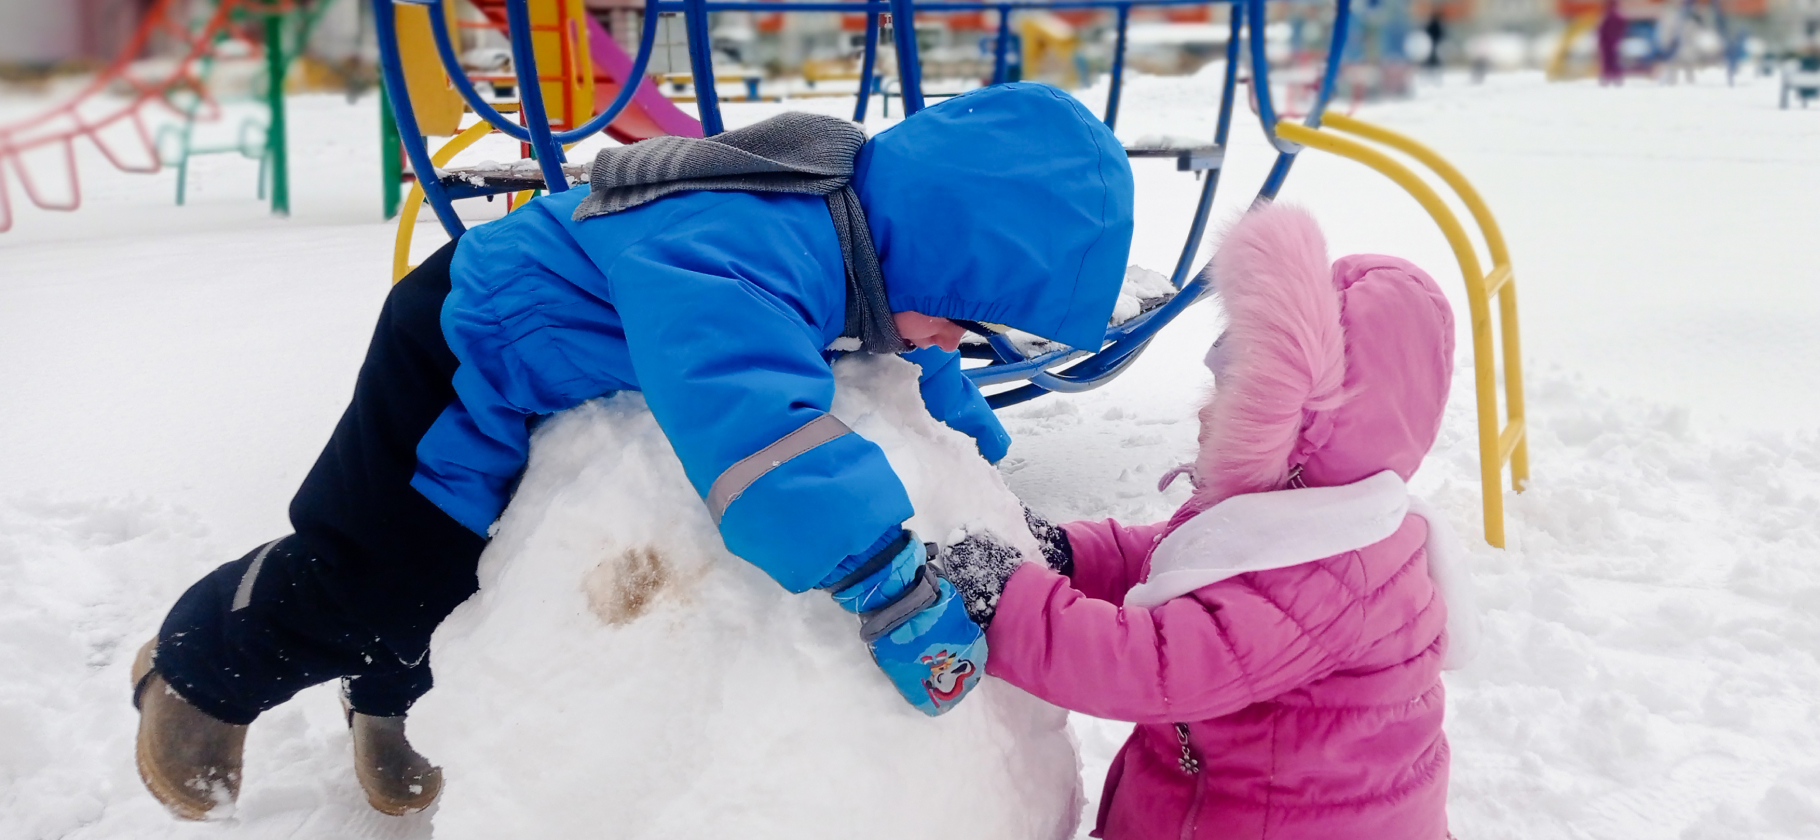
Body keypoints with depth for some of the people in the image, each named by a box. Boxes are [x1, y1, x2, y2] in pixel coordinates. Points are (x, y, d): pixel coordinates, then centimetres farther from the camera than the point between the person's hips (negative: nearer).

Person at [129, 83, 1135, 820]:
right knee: (356, 587, 3)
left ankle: (391, 700, 53)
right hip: (473, 371, -8)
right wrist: (892, 583, -61)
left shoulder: (864, 214, -14)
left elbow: (918, 363, 5)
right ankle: (201, 667, 34)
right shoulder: (733, 245, -45)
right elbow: (744, 417, -62)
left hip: (571, 412, 8)